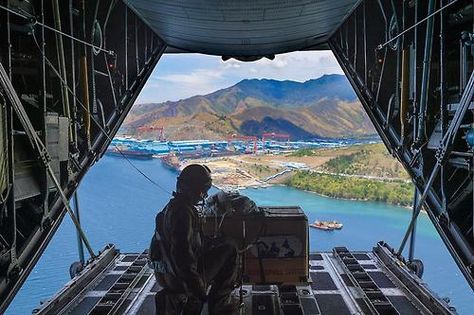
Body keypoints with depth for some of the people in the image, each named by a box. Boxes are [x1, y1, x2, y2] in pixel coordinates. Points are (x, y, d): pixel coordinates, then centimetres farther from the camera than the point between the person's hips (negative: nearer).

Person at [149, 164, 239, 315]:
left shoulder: (171, 206, 5)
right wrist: (200, 291, -25)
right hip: (180, 279, -10)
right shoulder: (183, 213, -26)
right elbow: (182, 255, -30)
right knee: (229, 251, 0)